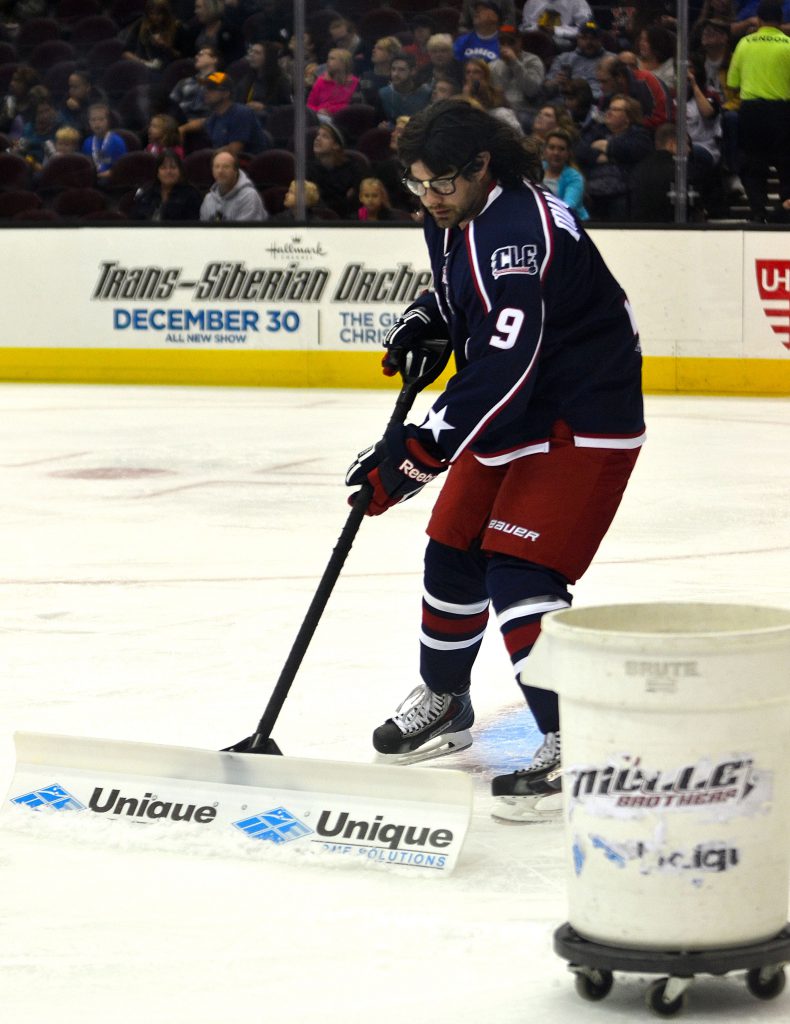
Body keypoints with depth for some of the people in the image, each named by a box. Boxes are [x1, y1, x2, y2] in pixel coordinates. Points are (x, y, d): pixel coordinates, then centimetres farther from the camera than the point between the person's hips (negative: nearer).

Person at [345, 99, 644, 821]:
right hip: (509, 420, 10)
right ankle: (444, 705, 37)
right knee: (454, 554, 16)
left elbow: (504, 369, -37)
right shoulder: (452, 221, 2)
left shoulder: (517, 233, -29)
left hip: (581, 425, -10)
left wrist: (419, 451, -38)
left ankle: (573, 742, -18)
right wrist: (423, 321, 5)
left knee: (518, 570, -20)